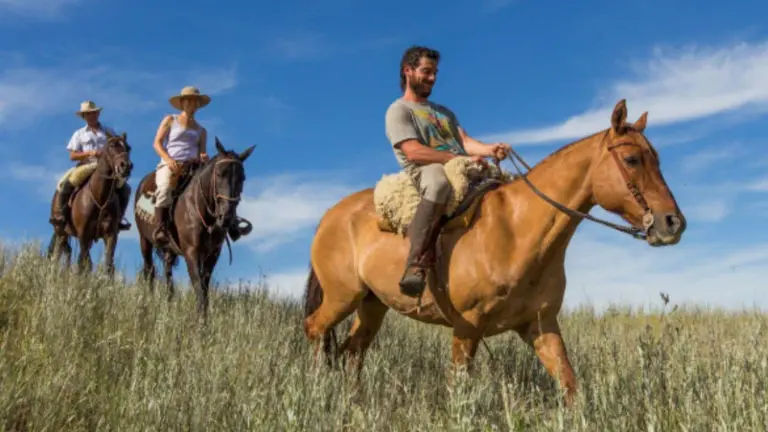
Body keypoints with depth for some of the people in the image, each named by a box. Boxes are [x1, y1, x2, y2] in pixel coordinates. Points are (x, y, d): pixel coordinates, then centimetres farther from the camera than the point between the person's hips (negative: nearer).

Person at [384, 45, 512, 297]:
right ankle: (414, 266, -50)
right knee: (439, 180, -42)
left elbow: (465, 141, 14)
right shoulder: (399, 110, 7)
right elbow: (413, 152, -10)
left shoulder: (444, 112, 31)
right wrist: (462, 159, -17)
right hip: (423, 173, -8)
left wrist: (490, 149, -10)